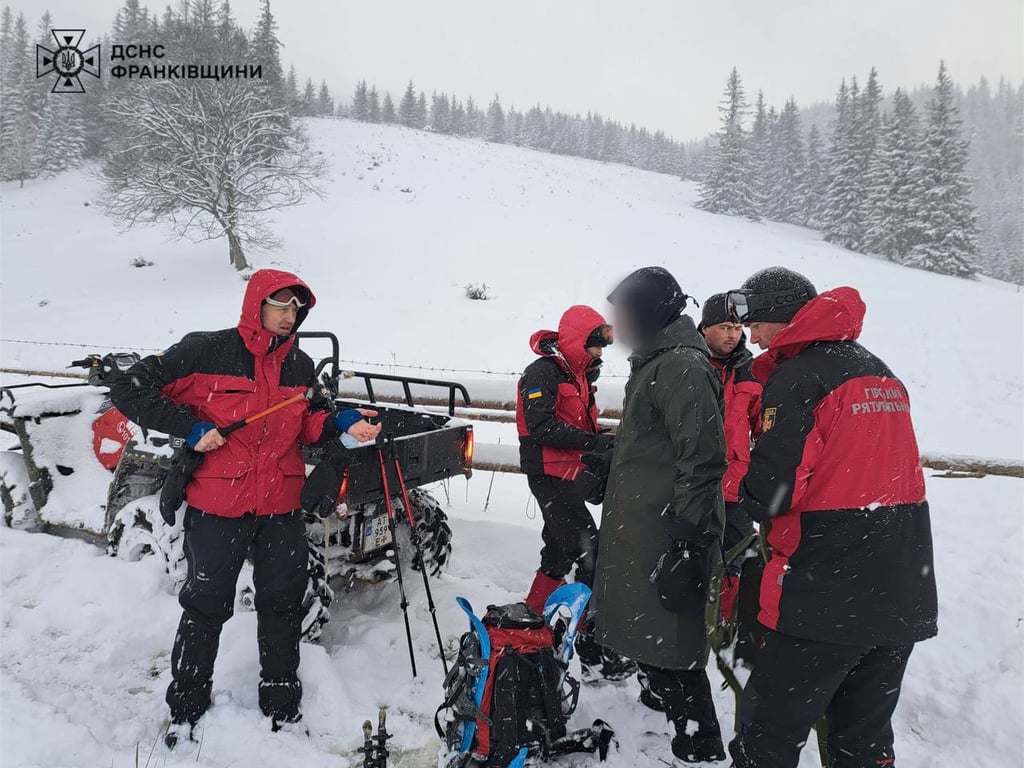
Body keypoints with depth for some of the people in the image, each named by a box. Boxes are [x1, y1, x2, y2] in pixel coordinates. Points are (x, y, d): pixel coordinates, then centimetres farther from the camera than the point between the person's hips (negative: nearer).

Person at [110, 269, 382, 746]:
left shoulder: (301, 366, 6)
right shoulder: (207, 352, -10)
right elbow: (131, 390, -9)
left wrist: (343, 423, -5)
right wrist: (191, 427, -17)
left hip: (281, 508, 4)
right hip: (217, 505, -4)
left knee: (283, 603, 14)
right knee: (207, 604, 11)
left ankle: (282, 705, 33)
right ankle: (186, 706, 33)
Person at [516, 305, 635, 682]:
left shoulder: (578, 373, 15)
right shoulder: (543, 372, -14)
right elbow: (543, 428, -23)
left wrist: (606, 439, 1)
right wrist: (596, 442, -24)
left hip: (569, 476, 10)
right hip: (549, 476, -10)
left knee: (560, 554, 18)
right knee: (592, 557, -11)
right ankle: (593, 653, -5)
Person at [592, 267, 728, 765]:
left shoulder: (682, 368, -16)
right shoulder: (653, 364, 17)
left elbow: (703, 462, -22)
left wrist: (686, 545, -24)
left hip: (668, 540, -10)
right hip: (642, 534, 10)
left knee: (669, 653, -3)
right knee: (653, 646, 19)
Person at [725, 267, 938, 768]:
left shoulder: (796, 379, -13)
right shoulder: (882, 374, 14)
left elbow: (770, 491, -19)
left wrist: (739, 498, 2)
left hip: (829, 599, -8)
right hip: (904, 596, 8)